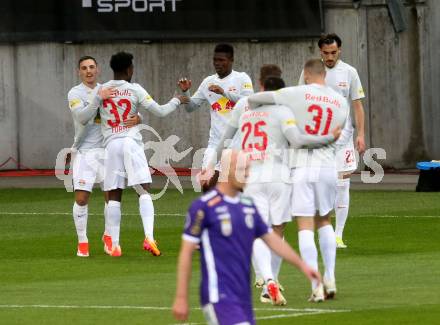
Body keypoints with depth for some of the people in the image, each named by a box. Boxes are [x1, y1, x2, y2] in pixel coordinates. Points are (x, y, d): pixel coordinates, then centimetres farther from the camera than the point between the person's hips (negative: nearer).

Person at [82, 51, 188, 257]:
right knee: (144, 191, -3)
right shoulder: (135, 90, 0)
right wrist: (177, 101, 19)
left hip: (111, 145, 2)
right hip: (132, 142, -2)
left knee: (114, 196, 5)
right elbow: (160, 111, 2)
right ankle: (149, 237, -20)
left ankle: (114, 245, 4)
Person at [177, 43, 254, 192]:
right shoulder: (208, 82, 12)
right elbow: (190, 107, 16)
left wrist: (224, 92, -21)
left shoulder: (242, 78, 0)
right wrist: (185, 92, -3)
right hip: (216, 142, 4)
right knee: (207, 185, -5)